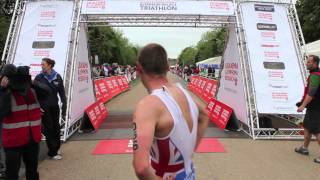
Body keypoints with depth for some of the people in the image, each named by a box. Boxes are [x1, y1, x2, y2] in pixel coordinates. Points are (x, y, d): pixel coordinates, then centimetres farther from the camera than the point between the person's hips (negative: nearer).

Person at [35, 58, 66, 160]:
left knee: (56, 128, 11)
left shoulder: (57, 77, -2)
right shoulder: (39, 78, -5)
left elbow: (62, 93, 1)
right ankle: (52, 153, 14)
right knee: (48, 129, 3)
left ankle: (56, 149, 30)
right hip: (44, 108, -2)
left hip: (55, 107, 2)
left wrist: (64, 108, -2)